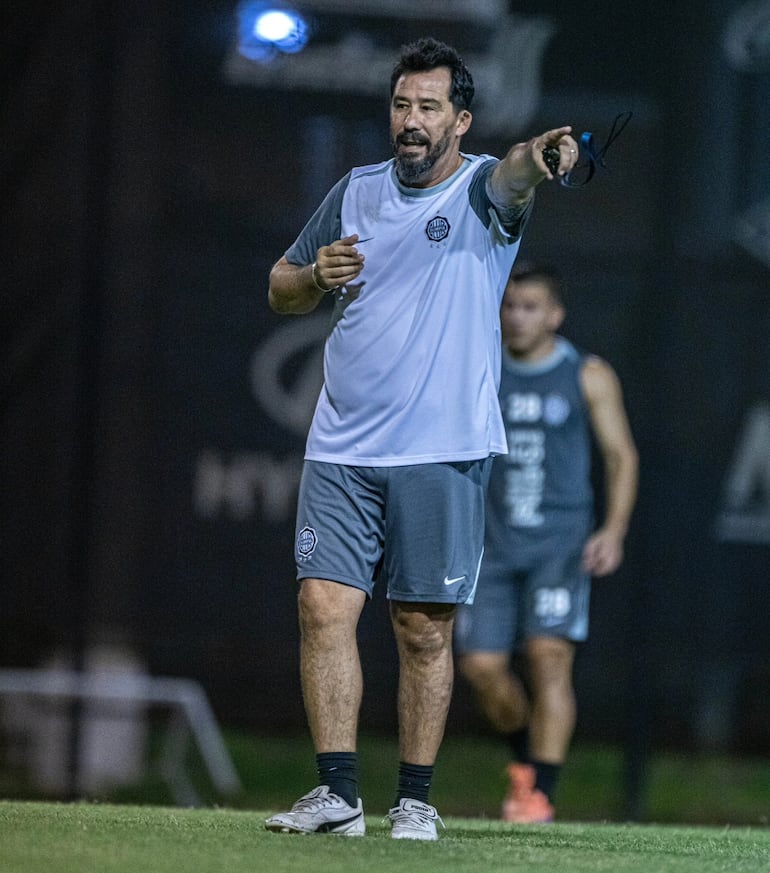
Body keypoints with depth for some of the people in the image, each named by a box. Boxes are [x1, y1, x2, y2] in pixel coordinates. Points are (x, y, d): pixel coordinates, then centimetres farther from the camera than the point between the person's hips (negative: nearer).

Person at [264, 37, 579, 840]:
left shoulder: (480, 190, -3)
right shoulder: (356, 192, 10)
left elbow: (509, 178, -30)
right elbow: (280, 290, 21)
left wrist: (538, 156, -54)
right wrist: (316, 276, -2)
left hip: (442, 453, -3)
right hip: (341, 446, 3)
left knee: (425, 630, 1)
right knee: (324, 605, -8)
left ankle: (415, 799, 12)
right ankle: (337, 791, -6)